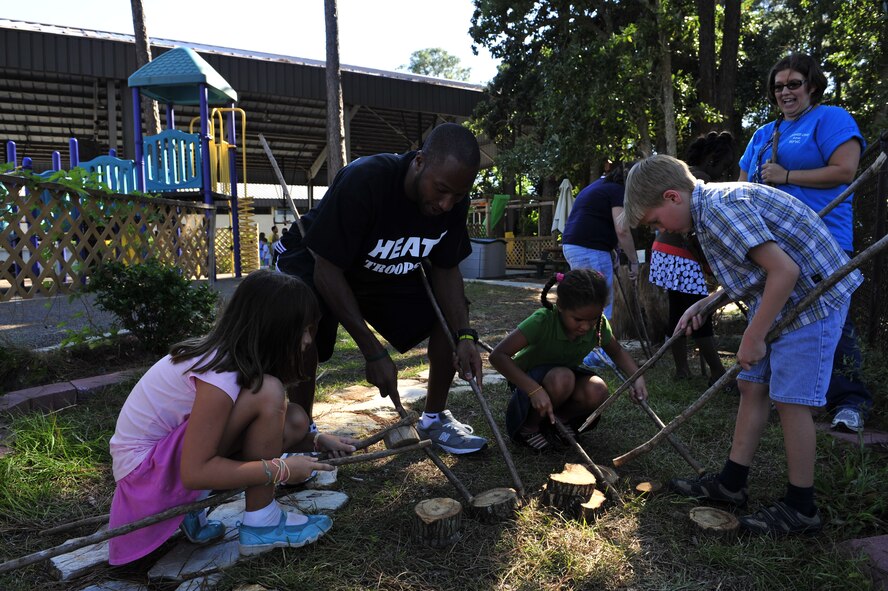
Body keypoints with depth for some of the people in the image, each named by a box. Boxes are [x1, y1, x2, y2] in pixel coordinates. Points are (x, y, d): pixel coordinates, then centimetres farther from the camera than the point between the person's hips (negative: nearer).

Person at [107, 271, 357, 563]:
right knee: (267, 395, -26)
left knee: (295, 422, -2)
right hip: (144, 471, -9)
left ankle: (189, 507, 5)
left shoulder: (231, 354, -2)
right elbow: (194, 473, -28)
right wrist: (281, 469, -24)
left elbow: (263, 433, 10)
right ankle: (261, 524, -10)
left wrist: (315, 441, -2)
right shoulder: (220, 375, -28)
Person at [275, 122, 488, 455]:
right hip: (316, 263, -5)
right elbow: (327, 269, -32)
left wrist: (464, 337, -22)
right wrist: (373, 352, -34)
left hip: (391, 273, 6)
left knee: (454, 313, -9)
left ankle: (434, 418, 9)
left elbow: (445, 269, -7)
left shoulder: (454, 200, -18)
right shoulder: (364, 180, -36)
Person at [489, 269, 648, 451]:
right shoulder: (542, 321, -32)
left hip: (566, 378, 4)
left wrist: (637, 377, -14)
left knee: (597, 392, -28)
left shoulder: (599, 324, -17)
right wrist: (535, 390, -41)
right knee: (561, 378, -37)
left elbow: (617, 352, 4)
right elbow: (498, 355, -36)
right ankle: (528, 427, -9)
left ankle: (558, 419, 3)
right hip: (528, 381, -4)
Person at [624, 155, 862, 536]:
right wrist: (703, 305, 9)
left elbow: (784, 270, -28)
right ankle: (731, 484, 21)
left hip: (812, 297, -10)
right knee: (752, 387, 11)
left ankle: (801, 508, 10)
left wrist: (753, 337, -21)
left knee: (790, 400, -5)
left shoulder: (720, 208, -24)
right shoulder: (710, 209, 8)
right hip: (776, 298, 10)